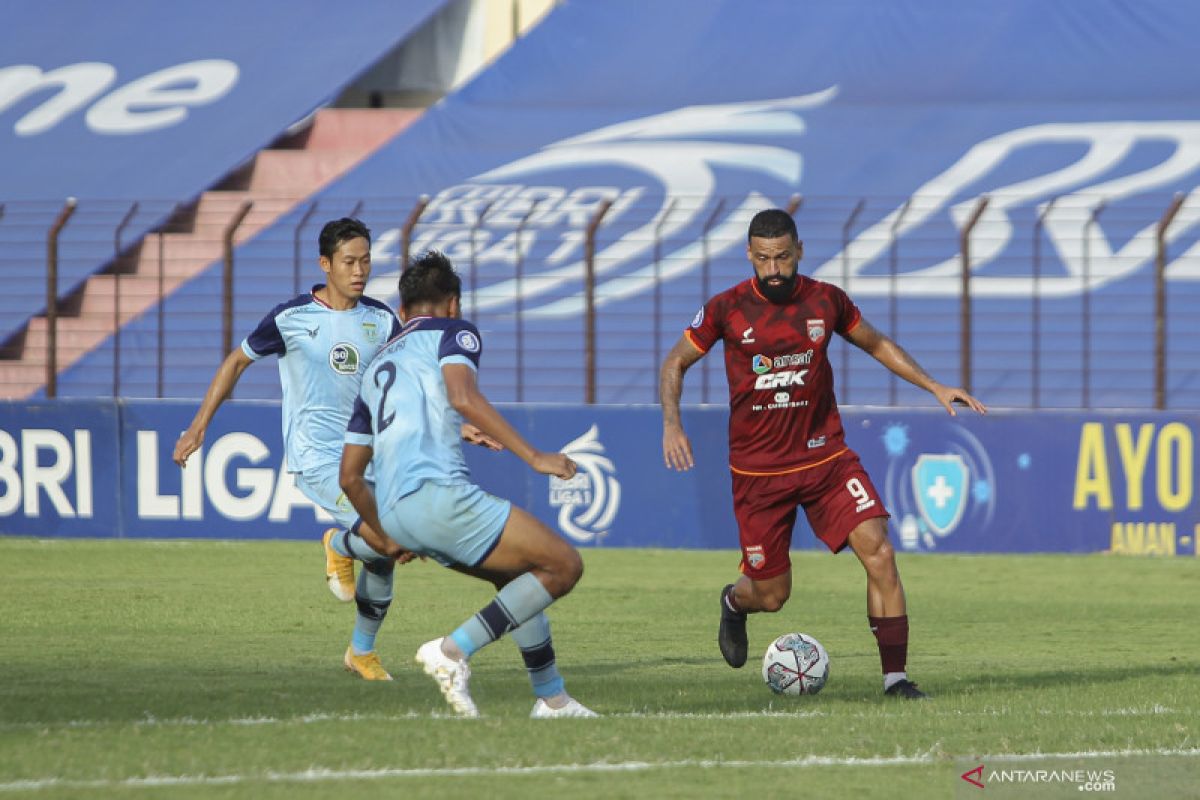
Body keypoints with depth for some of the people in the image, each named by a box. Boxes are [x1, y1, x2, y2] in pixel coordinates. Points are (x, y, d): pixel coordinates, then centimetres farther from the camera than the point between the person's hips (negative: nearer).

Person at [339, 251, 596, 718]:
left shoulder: (377, 368, 30)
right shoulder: (454, 332, 9)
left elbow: (350, 477, 27)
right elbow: (463, 397, -13)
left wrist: (391, 537, 40)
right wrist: (534, 456, -15)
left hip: (394, 511, 8)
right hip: (438, 490, -8)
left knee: (520, 578, 23)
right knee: (563, 565, -3)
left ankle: (552, 698, 19)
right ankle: (454, 649, -14)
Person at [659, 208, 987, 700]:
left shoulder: (826, 301, -1)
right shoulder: (727, 309, -7)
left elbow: (876, 344, 16)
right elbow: (675, 363, 5)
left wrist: (935, 388, 9)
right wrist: (671, 423, -12)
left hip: (825, 456, 2)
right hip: (758, 470, -2)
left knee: (878, 551, -17)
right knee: (771, 595, 3)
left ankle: (895, 675, -12)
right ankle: (734, 603, 42)